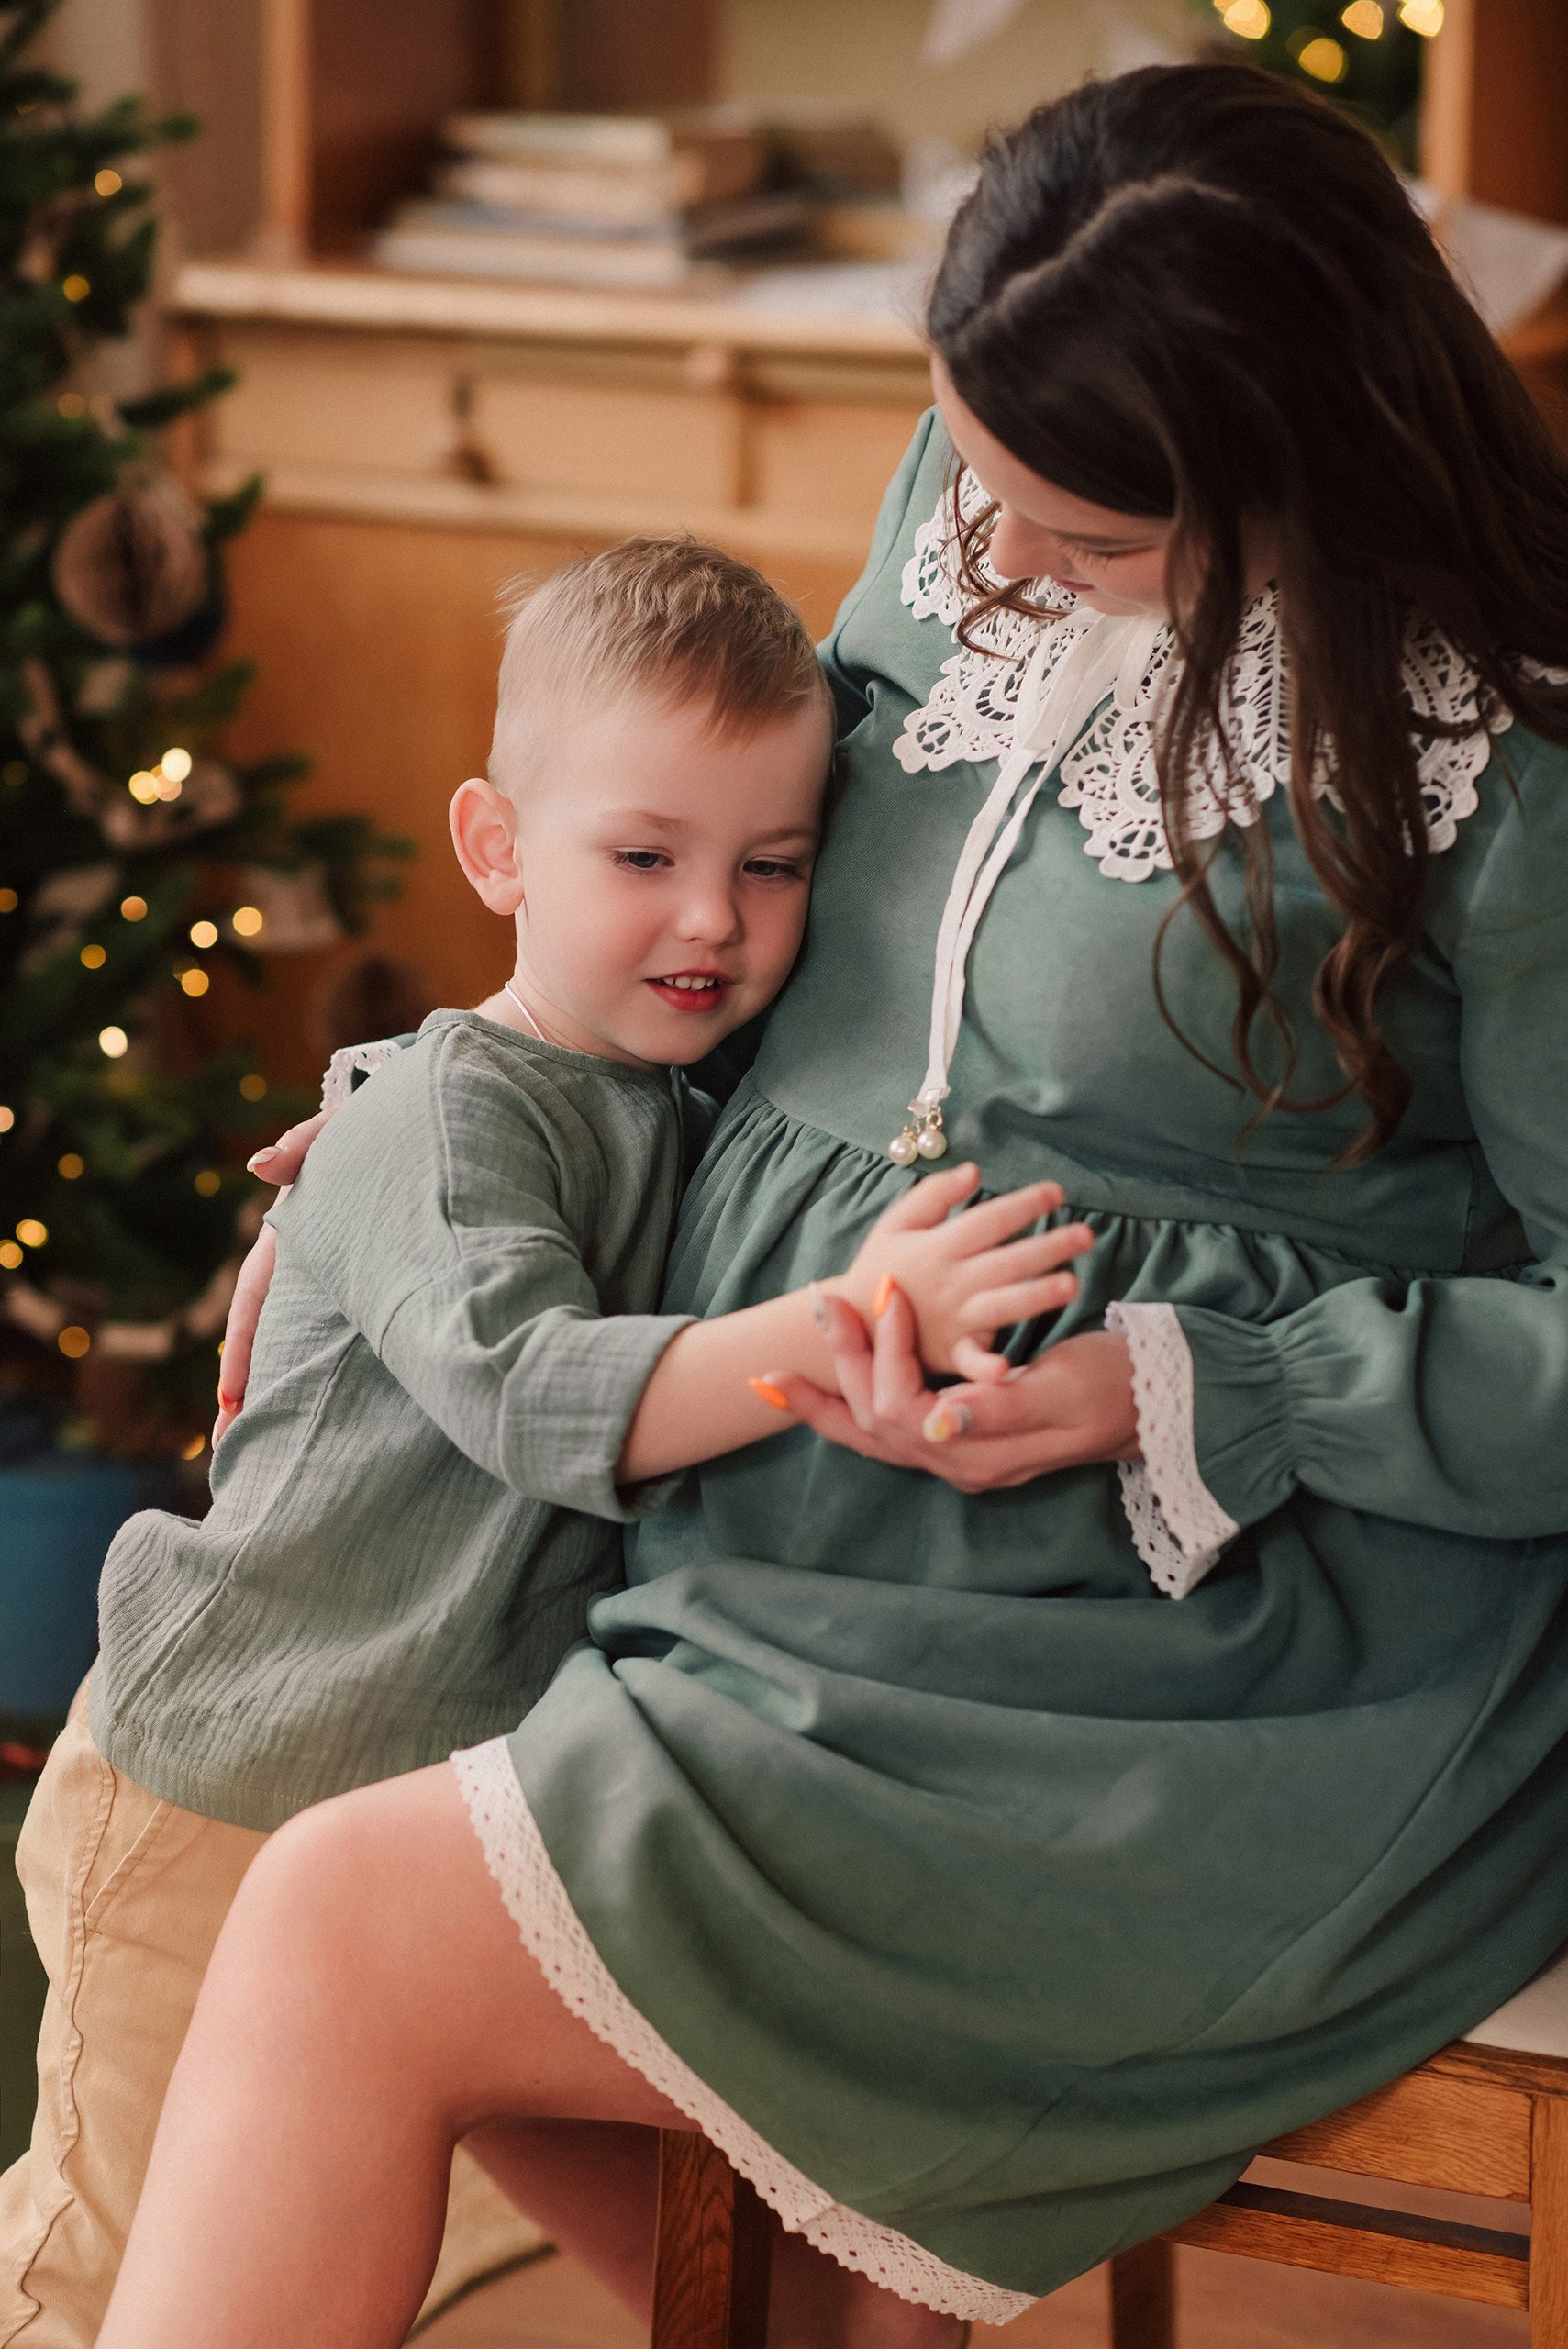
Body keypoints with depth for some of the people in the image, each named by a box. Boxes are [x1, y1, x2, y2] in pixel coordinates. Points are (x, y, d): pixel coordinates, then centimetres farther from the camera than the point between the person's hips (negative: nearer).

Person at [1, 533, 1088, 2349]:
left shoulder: (689, 1124, 5)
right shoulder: (440, 1122, -19)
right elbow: (533, 1390, -35)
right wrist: (836, 1329, -47)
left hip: (447, 1795, 7)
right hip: (225, 1791, -7)